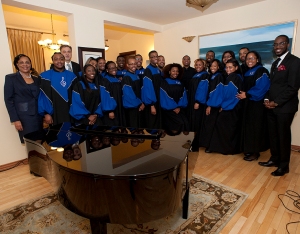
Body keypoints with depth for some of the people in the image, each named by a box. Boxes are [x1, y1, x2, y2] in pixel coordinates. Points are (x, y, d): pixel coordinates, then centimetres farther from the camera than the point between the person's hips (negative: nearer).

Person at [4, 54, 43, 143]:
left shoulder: (36, 79, 12)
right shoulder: (11, 78, -1)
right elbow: (8, 100, -6)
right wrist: (15, 119, -12)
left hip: (38, 116, 4)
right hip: (23, 118, -4)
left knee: (39, 142, 7)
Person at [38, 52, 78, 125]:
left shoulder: (71, 76, 5)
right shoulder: (45, 76, -4)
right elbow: (42, 96, -5)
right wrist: (46, 113, -11)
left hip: (70, 114, 3)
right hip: (54, 114, -2)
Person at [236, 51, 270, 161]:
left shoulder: (262, 71, -9)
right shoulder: (247, 73, 15)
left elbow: (261, 88, -19)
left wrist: (247, 94, -18)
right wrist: (242, 93, 2)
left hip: (257, 104, -8)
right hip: (247, 103, 8)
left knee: (255, 127, -3)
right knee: (248, 126, 9)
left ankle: (255, 152, 7)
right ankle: (249, 149, 19)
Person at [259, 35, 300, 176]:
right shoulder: (275, 63, 17)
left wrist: (276, 102, -16)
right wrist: (267, 99, 1)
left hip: (284, 107, -7)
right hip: (272, 106, 7)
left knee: (283, 136, 3)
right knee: (273, 135, 13)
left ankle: (284, 165, 17)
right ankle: (274, 159, 28)